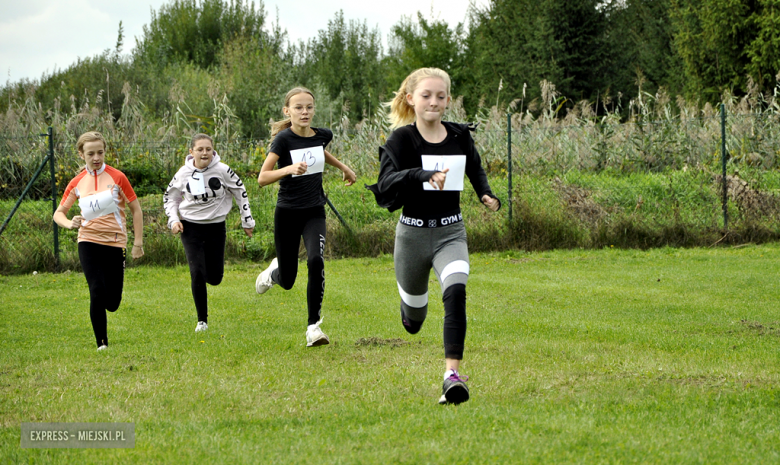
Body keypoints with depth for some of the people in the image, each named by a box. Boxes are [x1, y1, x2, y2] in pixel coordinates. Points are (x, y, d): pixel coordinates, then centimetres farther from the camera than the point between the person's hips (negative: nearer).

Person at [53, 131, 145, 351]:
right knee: (97, 291, -17)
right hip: (88, 241, 1)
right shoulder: (77, 183, 2)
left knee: (112, 303, -1)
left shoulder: (117, 177, -5)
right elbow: (58, 213, 8)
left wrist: (138, 242, -3)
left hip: (115, 243, -1)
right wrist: (69, 223, -16)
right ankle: (102, 344, -5)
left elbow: (136, 209, 1)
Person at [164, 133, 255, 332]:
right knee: (197, 274, -12)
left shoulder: (222, 170, -10)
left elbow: (240, 192, 4)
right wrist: (173, 220, -5)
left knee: (215, 278, 2)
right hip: (191, 227, 0)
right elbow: (170, 197, 11)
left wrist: (247, 221, 8)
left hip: (216, 226, 0)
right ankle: (202, 321, 1)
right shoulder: (183, 174, -6)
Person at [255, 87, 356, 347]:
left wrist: (343, 167, 29)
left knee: (316, 262, -24)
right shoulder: (284, 139, -14)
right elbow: (262, 178, -20)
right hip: (287, 213, -2)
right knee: (287, 282, 5)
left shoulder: (322, 136, 1)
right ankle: (274, 272, 45)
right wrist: (290, 169, -34)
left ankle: (314, 326, -15)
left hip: (314, 213, 3)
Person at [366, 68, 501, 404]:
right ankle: (410, 309, 54)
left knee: (456, 291, -27)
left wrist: (487, 196, 3)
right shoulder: (401, 139, -10)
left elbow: (476, 170, 23)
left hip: (450, 233, 1)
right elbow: (385, 186, -25)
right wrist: (424, 175, -40)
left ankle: (452, 373, -31)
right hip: (413, 233, -1)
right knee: (414, 318, 14)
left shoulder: (460, 137, 1)